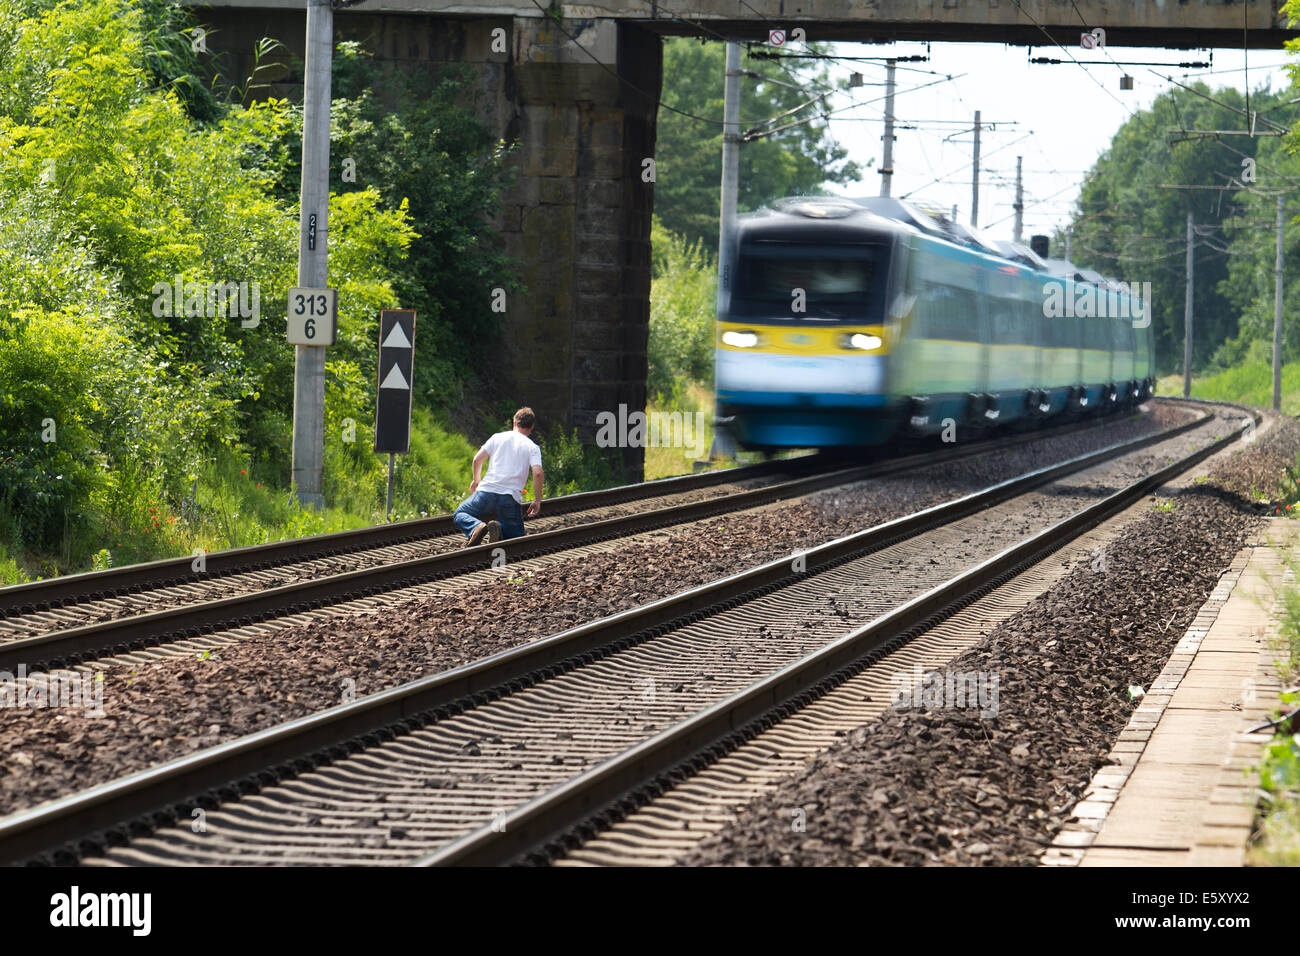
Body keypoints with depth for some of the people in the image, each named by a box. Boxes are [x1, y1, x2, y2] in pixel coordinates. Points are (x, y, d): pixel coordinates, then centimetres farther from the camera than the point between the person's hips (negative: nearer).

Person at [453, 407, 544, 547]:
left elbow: (477, 459, 11)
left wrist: (476, 481, 29)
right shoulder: (533, 447, 8)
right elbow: (537, 473, -7)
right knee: (517, 538, 14)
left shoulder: (498, 437, 14)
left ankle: (476, 527, -16)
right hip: (511, 498, -1)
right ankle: (499, 529, -22)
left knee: (460, 514, 21)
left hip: (487, 491, 1)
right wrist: (537, 501, 1)